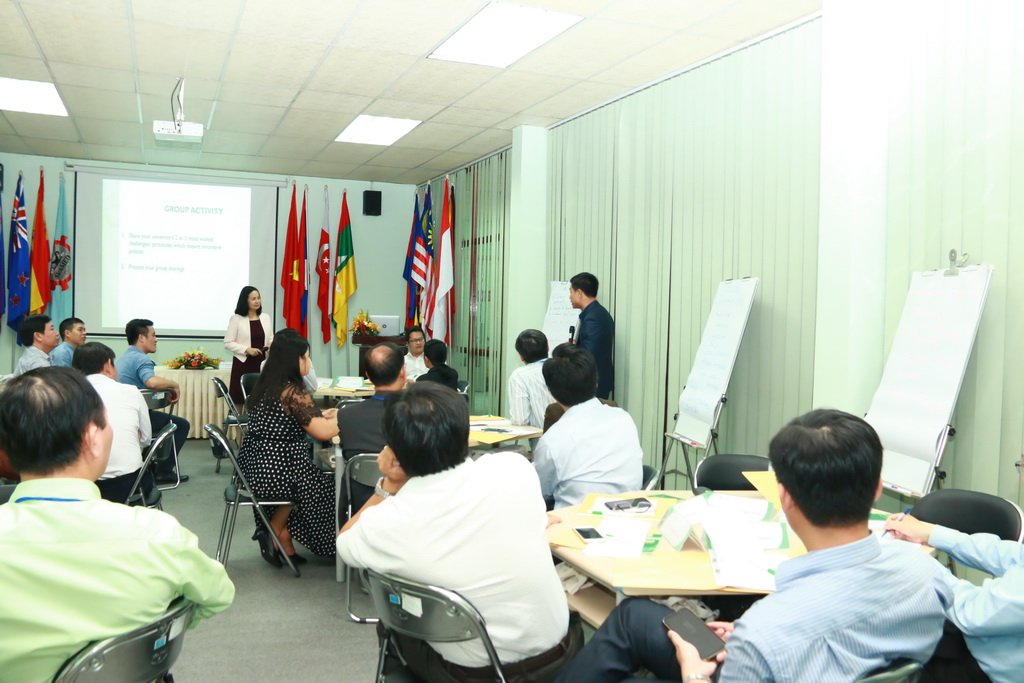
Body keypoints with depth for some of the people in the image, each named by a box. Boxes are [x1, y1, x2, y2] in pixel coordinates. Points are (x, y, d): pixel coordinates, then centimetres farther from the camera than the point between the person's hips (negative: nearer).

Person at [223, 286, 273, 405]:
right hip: (243, 364, -4)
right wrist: (247, 349, -17)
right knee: (239, 401, -2)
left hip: (262, 364, 4)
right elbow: (228, 343, -5)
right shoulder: (236, 318, -2)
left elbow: (271, 339, 18)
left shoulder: (265, 317, 10)